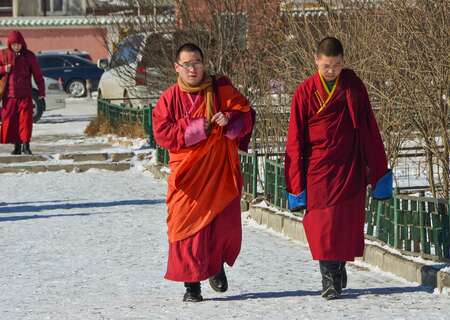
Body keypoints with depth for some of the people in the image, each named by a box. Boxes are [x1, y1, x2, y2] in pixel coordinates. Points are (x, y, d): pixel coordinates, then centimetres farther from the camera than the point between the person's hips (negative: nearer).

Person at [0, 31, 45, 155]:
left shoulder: (29, 56, 0)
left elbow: (37, 74, 2)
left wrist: (41, 92, -2)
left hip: (25, 94, -2)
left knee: (26, 119, -9)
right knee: (10, 120, 3)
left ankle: (26, 145, -5)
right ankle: (17, 146, 11)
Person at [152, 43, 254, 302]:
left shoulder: (222, 90, 4)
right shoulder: (169, 99, 3)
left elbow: (246, 114, 5)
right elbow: (162, 133, -5)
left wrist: (229, 119, -16)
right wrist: (194, 128, -14)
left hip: (221, 172, 0)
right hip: (187, 172, 0)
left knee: (226, 224, -1)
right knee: (188, 223, -5)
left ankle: (216, 265, 29)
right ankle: (192, 283, 4)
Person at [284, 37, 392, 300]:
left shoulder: (353, 85, 4)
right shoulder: (306, 91, -1)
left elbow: (369, 129, 9)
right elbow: (295, 140, 1)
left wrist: (379, 172, 8)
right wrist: (296, 185, -3)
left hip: (350, 169, 1)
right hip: (318, 169, -1)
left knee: (347, 224, 0)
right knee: (322, 224, -8)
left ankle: (339, 270, 17)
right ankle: (330, 278, -3)